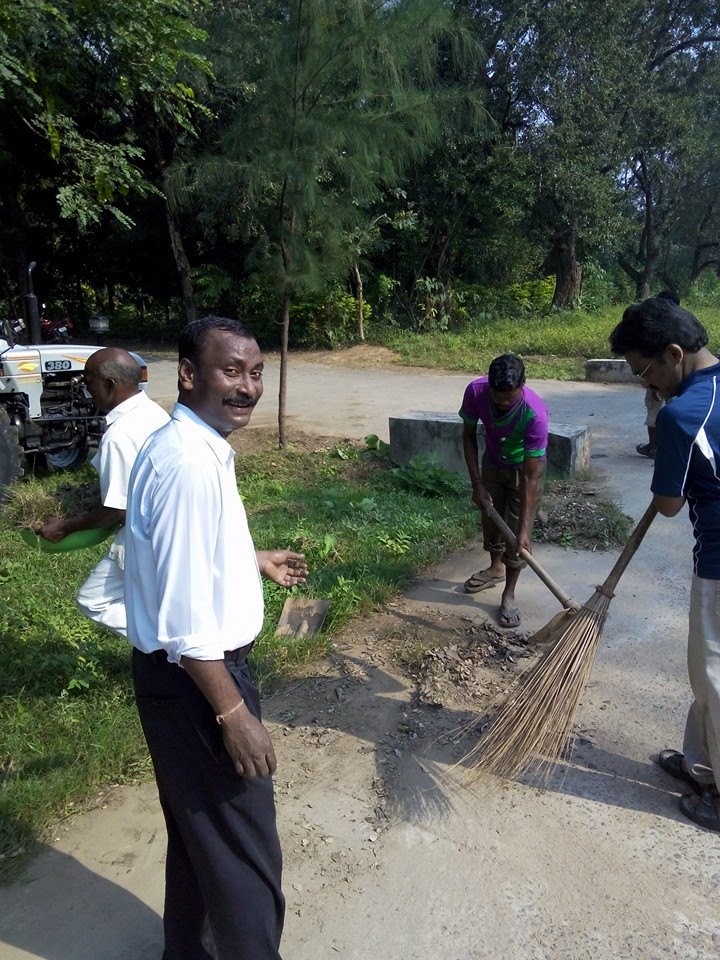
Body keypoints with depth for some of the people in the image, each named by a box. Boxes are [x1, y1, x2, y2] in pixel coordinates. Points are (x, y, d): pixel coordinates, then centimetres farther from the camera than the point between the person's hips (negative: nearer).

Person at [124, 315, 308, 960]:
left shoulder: (194, 446, 5)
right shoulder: (189, 464, -28)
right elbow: (182, 617, -28)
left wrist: (255, 560, 25)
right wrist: (233, 713, -20)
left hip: (195, 667, 10)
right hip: (194, 680, -10)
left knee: (197, 829, 29)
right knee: (244, 853, 10)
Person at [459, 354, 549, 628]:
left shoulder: (535, 414, -40)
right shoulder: (475, 391, -30)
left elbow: (530, 476, -34)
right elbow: (469, 435, -12)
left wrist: (524, 529, -32)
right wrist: (477, 483, -16)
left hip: (525, 467, -4)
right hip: (492, 463, 4)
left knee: (516, 530, -4)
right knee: (490, 518, 16)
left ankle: (508, 595, 13)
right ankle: (496, 568, 42)